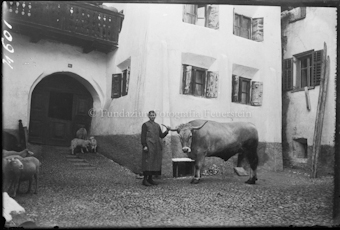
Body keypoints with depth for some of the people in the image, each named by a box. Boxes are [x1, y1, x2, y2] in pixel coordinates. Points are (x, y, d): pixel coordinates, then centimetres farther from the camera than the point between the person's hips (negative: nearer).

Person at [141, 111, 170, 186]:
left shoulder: (157, 125, 16)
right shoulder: (145, 125, -1)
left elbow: (161, 136, 13)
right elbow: (143, 136, -6)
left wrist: (167, 131, -3)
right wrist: (144, 146, -15)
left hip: (157, 148, 6)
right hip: (149, 147, -6)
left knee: (155, 163, 7)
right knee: (148, 162, -8)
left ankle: (150, 179, 16)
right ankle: (145, 180, -1)